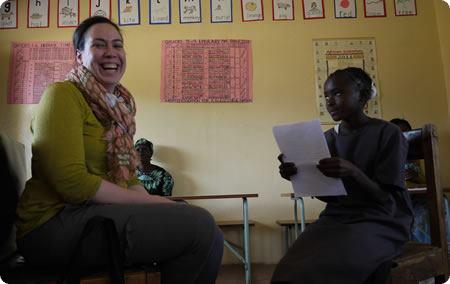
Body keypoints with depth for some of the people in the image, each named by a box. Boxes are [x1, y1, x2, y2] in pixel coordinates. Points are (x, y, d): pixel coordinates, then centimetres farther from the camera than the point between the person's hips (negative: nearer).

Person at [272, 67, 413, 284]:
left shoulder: (388, 134, -6)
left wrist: (353, 172, -28)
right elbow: (326, 194, 9)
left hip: (378, 222, -4)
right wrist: (299, 177, -11)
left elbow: (387, 199, -10)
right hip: (336, 218, 4)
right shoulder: (328, 139, 9)